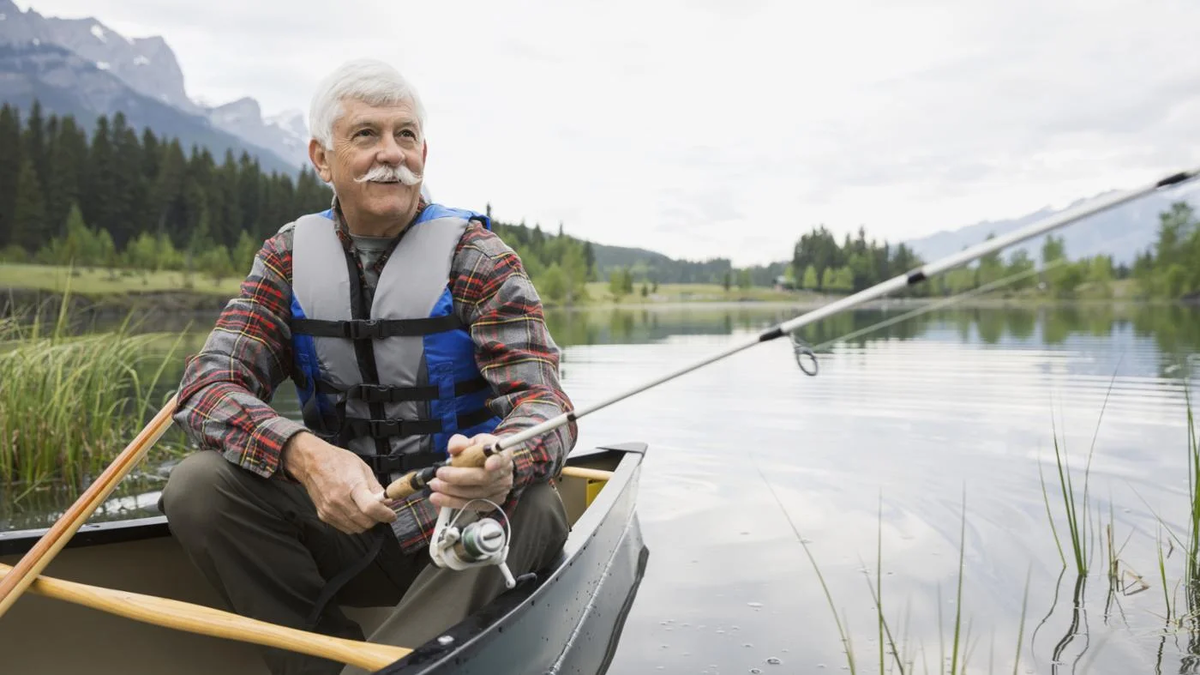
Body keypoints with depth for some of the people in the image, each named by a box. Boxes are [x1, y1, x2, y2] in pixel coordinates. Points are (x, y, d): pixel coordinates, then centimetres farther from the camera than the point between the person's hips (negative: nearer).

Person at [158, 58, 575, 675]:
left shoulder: (476, 258, -8)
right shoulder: (289, 257, 2)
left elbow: (544, 404, -19)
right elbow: (208, 383, -9)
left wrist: (503, 467, -44)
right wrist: (303, 454, -31)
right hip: (339, 518, 3)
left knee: (529, 506, -32)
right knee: (197, 486, -18)